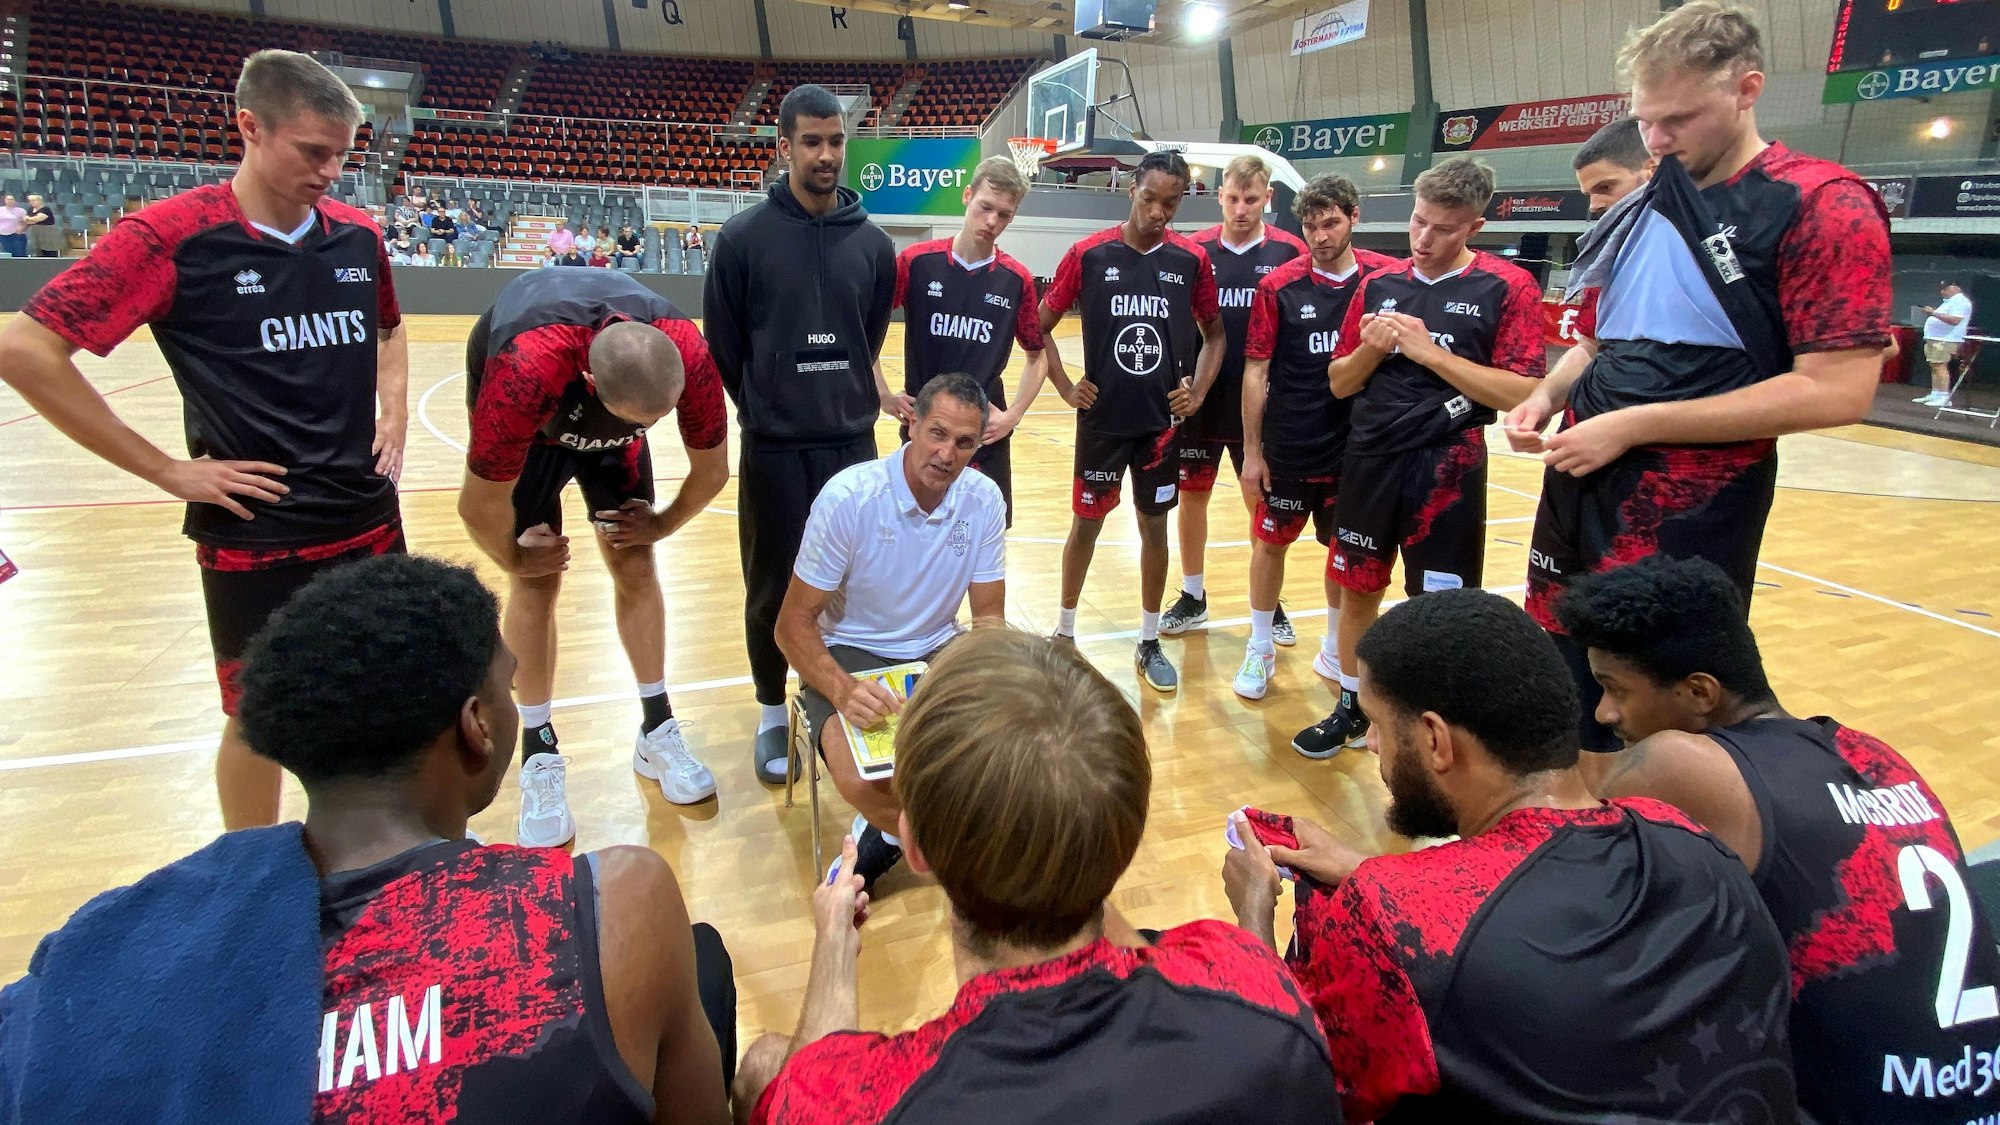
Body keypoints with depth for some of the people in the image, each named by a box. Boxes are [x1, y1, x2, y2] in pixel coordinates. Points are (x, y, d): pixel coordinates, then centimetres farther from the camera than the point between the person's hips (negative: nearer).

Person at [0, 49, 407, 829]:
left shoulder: (358, 235, 3)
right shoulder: (171, 235, -12)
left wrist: (394, 415, 7)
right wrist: (168, 471, -12)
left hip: (368, 522, 5)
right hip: (254, 539, -4)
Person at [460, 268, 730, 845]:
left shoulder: (689, 355, -37)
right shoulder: (525, 372, -45)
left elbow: (711, 470, -15)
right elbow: (479, 507, -30)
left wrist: (659, 526, -5)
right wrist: (515, 559, -13)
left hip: (606, 421, 3)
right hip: (529, 421, -2)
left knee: (635, 566, -1)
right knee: (538, 581, -7)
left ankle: (657, 732, 13)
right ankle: (540, 757, 6)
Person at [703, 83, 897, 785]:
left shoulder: (872, 243, 3)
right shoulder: (744, 237, -6)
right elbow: (722, 344, 0)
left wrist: (852, 401, 10)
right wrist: (766, 411, 5)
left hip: (854, 444, 2)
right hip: (773, 451, -2)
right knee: (772, 588, 7)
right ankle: (772, 715, 26)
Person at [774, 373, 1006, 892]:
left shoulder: (984, 500, -8)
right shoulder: (848, 496, -19)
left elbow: (989, 616, 1)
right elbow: (794, 623, -14)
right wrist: (843, 690, -33)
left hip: (939, 653, 4)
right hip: (849, 656, -4)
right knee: (862, 783, -32)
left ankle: (886, 835, 3)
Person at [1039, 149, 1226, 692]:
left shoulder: (1192, 260, -1)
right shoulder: (1090, 254, -6)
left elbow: (1215, 333, 12)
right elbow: (1040, 327, 2)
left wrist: (1198, 391, 0)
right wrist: (1065, 387, -4)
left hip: (1162, 421, 2)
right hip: (1102, 419, -1)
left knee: (1155, 525, 10)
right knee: (1087, 522, 9)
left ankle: (1150, 643, 23)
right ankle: (1064, 630, 26)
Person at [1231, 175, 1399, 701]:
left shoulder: (1387, 276, -3)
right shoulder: (1278, 286, -7)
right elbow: (1256, 371, -5)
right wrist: (1251, 451, -6)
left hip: (1357, 446, 2)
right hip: (1288, 447, -2)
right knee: (1271, 541, 9)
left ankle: (1335, 651, 33)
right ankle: (1261, 648, 27)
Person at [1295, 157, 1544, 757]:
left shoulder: (1507, 287, -6)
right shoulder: (1378, 284, 8)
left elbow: (1522, 393, -14)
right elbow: (1339, 383, 10)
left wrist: (1431, 351, -19)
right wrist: (1370, 347, -10)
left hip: (1448, 469, -4)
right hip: (1370, 460, 5)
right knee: (1357, 591, 13)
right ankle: (1351, 707, 31)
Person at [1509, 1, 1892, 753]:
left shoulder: (1821, 205, -9)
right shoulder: (1645, 206, 12)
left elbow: (1838, 392, -17)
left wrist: (1632, 427, -19)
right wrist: (1551, 394, 1)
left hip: (1690, 509, -7)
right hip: (1580, 481, 7)